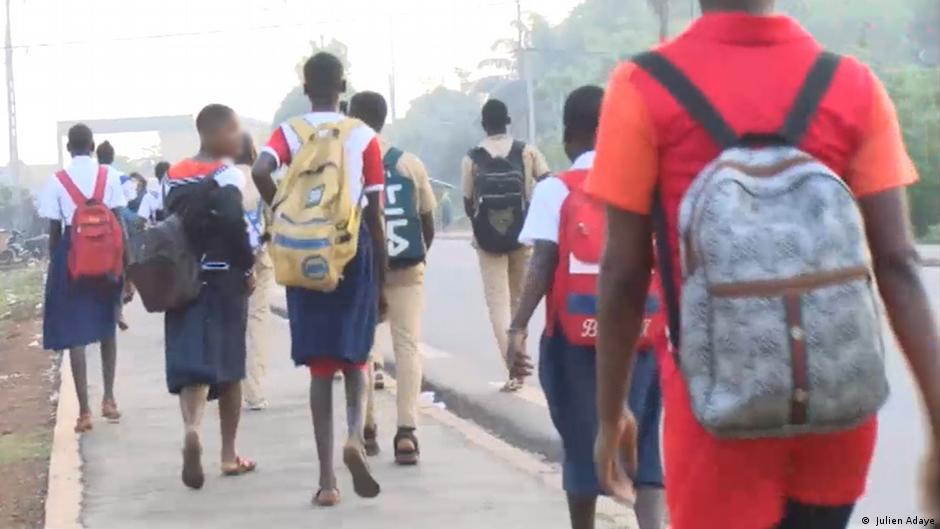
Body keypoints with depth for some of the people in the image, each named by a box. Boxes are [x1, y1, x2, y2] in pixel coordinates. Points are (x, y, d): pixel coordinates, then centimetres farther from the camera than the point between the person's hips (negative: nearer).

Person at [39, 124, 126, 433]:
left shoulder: (56, 181, -4)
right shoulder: (109, 176, -1)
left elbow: (54, 231, -3)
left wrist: (55, 265, 8)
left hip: (71, 255, -2)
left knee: (75, 334, 1)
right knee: (107, 328, 19)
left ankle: (84, 410, -3)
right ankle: (109, 398, 17)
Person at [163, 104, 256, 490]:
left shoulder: (175, 175, 10)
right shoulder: (228, 174, -9)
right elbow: (232, 221, -21)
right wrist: (248, 263, -10)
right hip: (224, 278, -4)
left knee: (191, 362, -2)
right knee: (228, 365, 9)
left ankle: (191, 427, -30)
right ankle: (229, 454, 17)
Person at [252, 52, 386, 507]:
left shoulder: (288, 133, 1)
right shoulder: (364, 137, -1)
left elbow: (260, 172, -21)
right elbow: (375, 216, -2)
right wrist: (382, 280, 4)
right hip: (354, 249, -1)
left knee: (320, 367, 6)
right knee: (355, 358, 13)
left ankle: (327, 480, 2)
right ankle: (355, 436, -16)